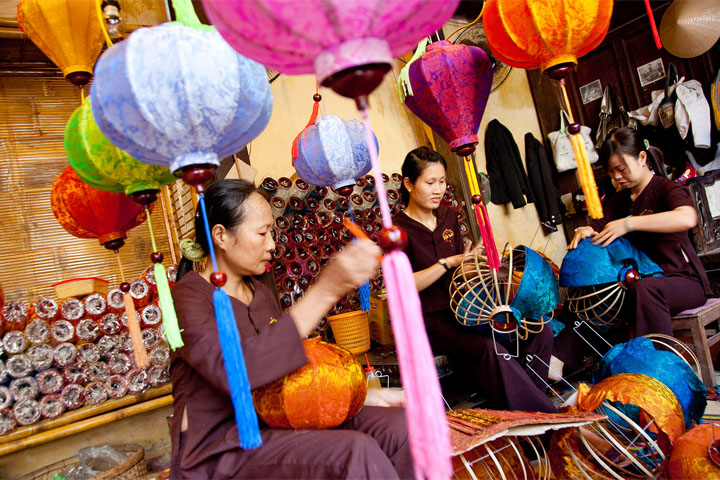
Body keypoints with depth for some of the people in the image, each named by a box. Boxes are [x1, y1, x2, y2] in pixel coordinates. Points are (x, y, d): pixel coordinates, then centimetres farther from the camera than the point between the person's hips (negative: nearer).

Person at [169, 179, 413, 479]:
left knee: (398, 425, -14)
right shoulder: (189, 297, -13)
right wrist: (326, 289, -37)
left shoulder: (260, 293, 12)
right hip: (219, 449, -7)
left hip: (275, 423, 7)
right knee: (356, 451, -30)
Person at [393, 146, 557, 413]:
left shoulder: (448, 217, 14)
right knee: (491, 350, -32)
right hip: (429, 321, -7)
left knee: (539, 332, -9)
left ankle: (527, 406, -1)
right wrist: (448, 263, -20)